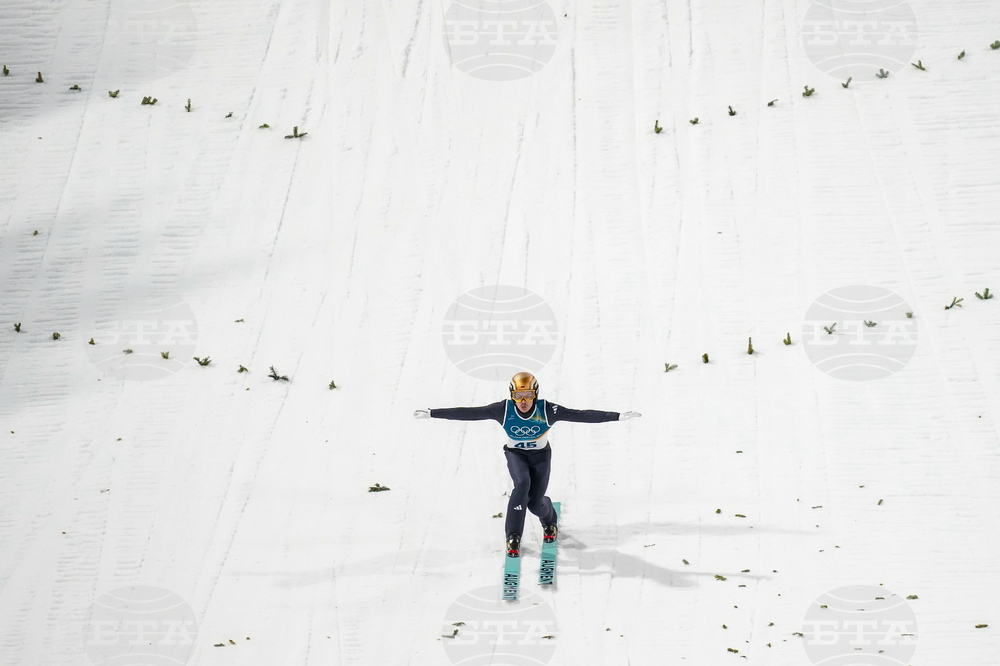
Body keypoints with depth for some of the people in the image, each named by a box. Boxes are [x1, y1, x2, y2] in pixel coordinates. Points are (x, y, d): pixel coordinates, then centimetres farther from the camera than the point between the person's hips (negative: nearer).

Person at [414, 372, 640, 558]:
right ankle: (513, 536, -14)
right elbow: (468, 413, -25)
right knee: (522, 483, -30)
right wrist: (431, 414, -29)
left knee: (535, 504, -4)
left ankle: (549, 520, 37)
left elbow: (582, 415, -29)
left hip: (540, 455, 0)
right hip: (515, 454, 0)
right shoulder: (503, 409, -25)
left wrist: (618, 416, -35)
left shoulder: (547, 410, -27)